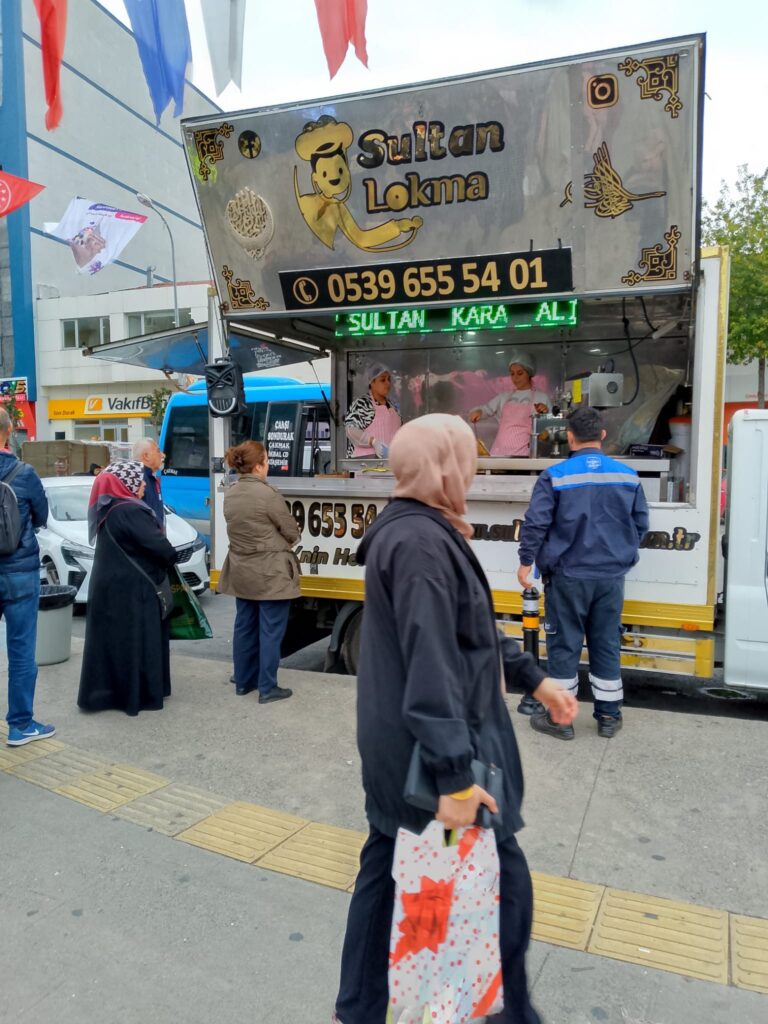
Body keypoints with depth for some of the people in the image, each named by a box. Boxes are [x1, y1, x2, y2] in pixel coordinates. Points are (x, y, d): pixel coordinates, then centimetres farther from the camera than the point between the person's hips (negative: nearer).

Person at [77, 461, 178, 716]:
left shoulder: (108, 509, 10)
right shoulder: (129, 512, -20)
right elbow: (156, 545, -20)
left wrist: (165, 555, 7)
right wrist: (171, 557, 1)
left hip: (112, 585, 9)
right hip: (130, 589, -9)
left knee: (112, 639, 14)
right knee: (134, 641, 1)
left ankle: (104, 691, 22)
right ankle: (137, 695, 11)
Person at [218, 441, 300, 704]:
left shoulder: (230, 494, 4)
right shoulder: (268, 494, -19)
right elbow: (292, 532, -12)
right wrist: (278, 543, 10)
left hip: (241, 570, 8)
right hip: (270, 572, -7)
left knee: (245, 627, 16)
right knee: (270, 630, 2)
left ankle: (243, 681, 27)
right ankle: (267, 688, 8)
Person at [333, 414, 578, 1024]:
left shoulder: (420, 531, 10)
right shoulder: (421, 543, -24)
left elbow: (470, 631, 18)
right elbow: (431, 667, -29)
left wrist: (533, 678, 21)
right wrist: (457, 775, -27)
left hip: (397, 747, 10)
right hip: (430, 750, -10)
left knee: (388, 866, 20)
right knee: (503, 877, 9)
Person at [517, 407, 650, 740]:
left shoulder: (555, 476, -11)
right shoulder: (628, 476, 1)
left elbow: (535, 524, -12)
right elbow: (640, 524, 9)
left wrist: (526, 562, -1)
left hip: (568, 575, -3)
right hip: (612, 575, 4)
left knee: (564, 645, 6)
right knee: (607, 644, 14)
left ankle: (560, 717, 16)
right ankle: (609, 716, 24)